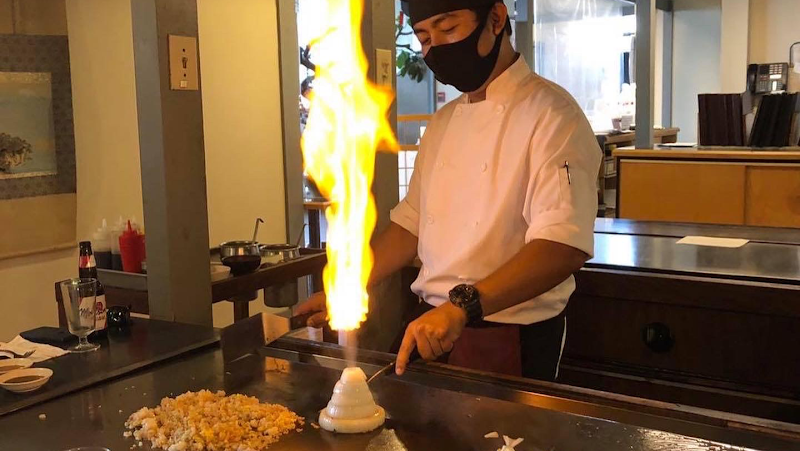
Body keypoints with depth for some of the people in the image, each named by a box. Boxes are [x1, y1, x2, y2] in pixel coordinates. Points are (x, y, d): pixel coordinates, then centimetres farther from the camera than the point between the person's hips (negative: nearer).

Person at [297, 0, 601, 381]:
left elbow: (563, 247, -27)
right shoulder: (444, 121, 9)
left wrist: (462, 305, -36)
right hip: (431, 326, 7)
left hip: (509, 344, -6)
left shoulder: (550, 114, -15)